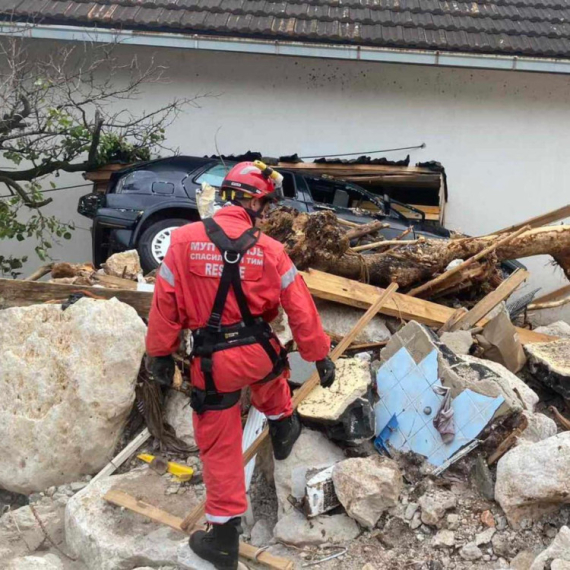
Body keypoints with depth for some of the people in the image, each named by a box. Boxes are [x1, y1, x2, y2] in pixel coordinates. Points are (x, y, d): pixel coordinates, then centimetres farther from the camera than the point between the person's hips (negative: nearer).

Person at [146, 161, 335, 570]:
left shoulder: (184, 240, -9)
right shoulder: (270, 250, -8)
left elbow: (165, 303, -4)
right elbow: (300, 309, -3)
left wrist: (160, 353, 8)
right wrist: (321, 355, 8)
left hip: (212, 362, -1)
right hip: (259, 352, 1)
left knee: (220, 447, 13)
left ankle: (224, 534, 22)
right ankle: (284, 428, 59)